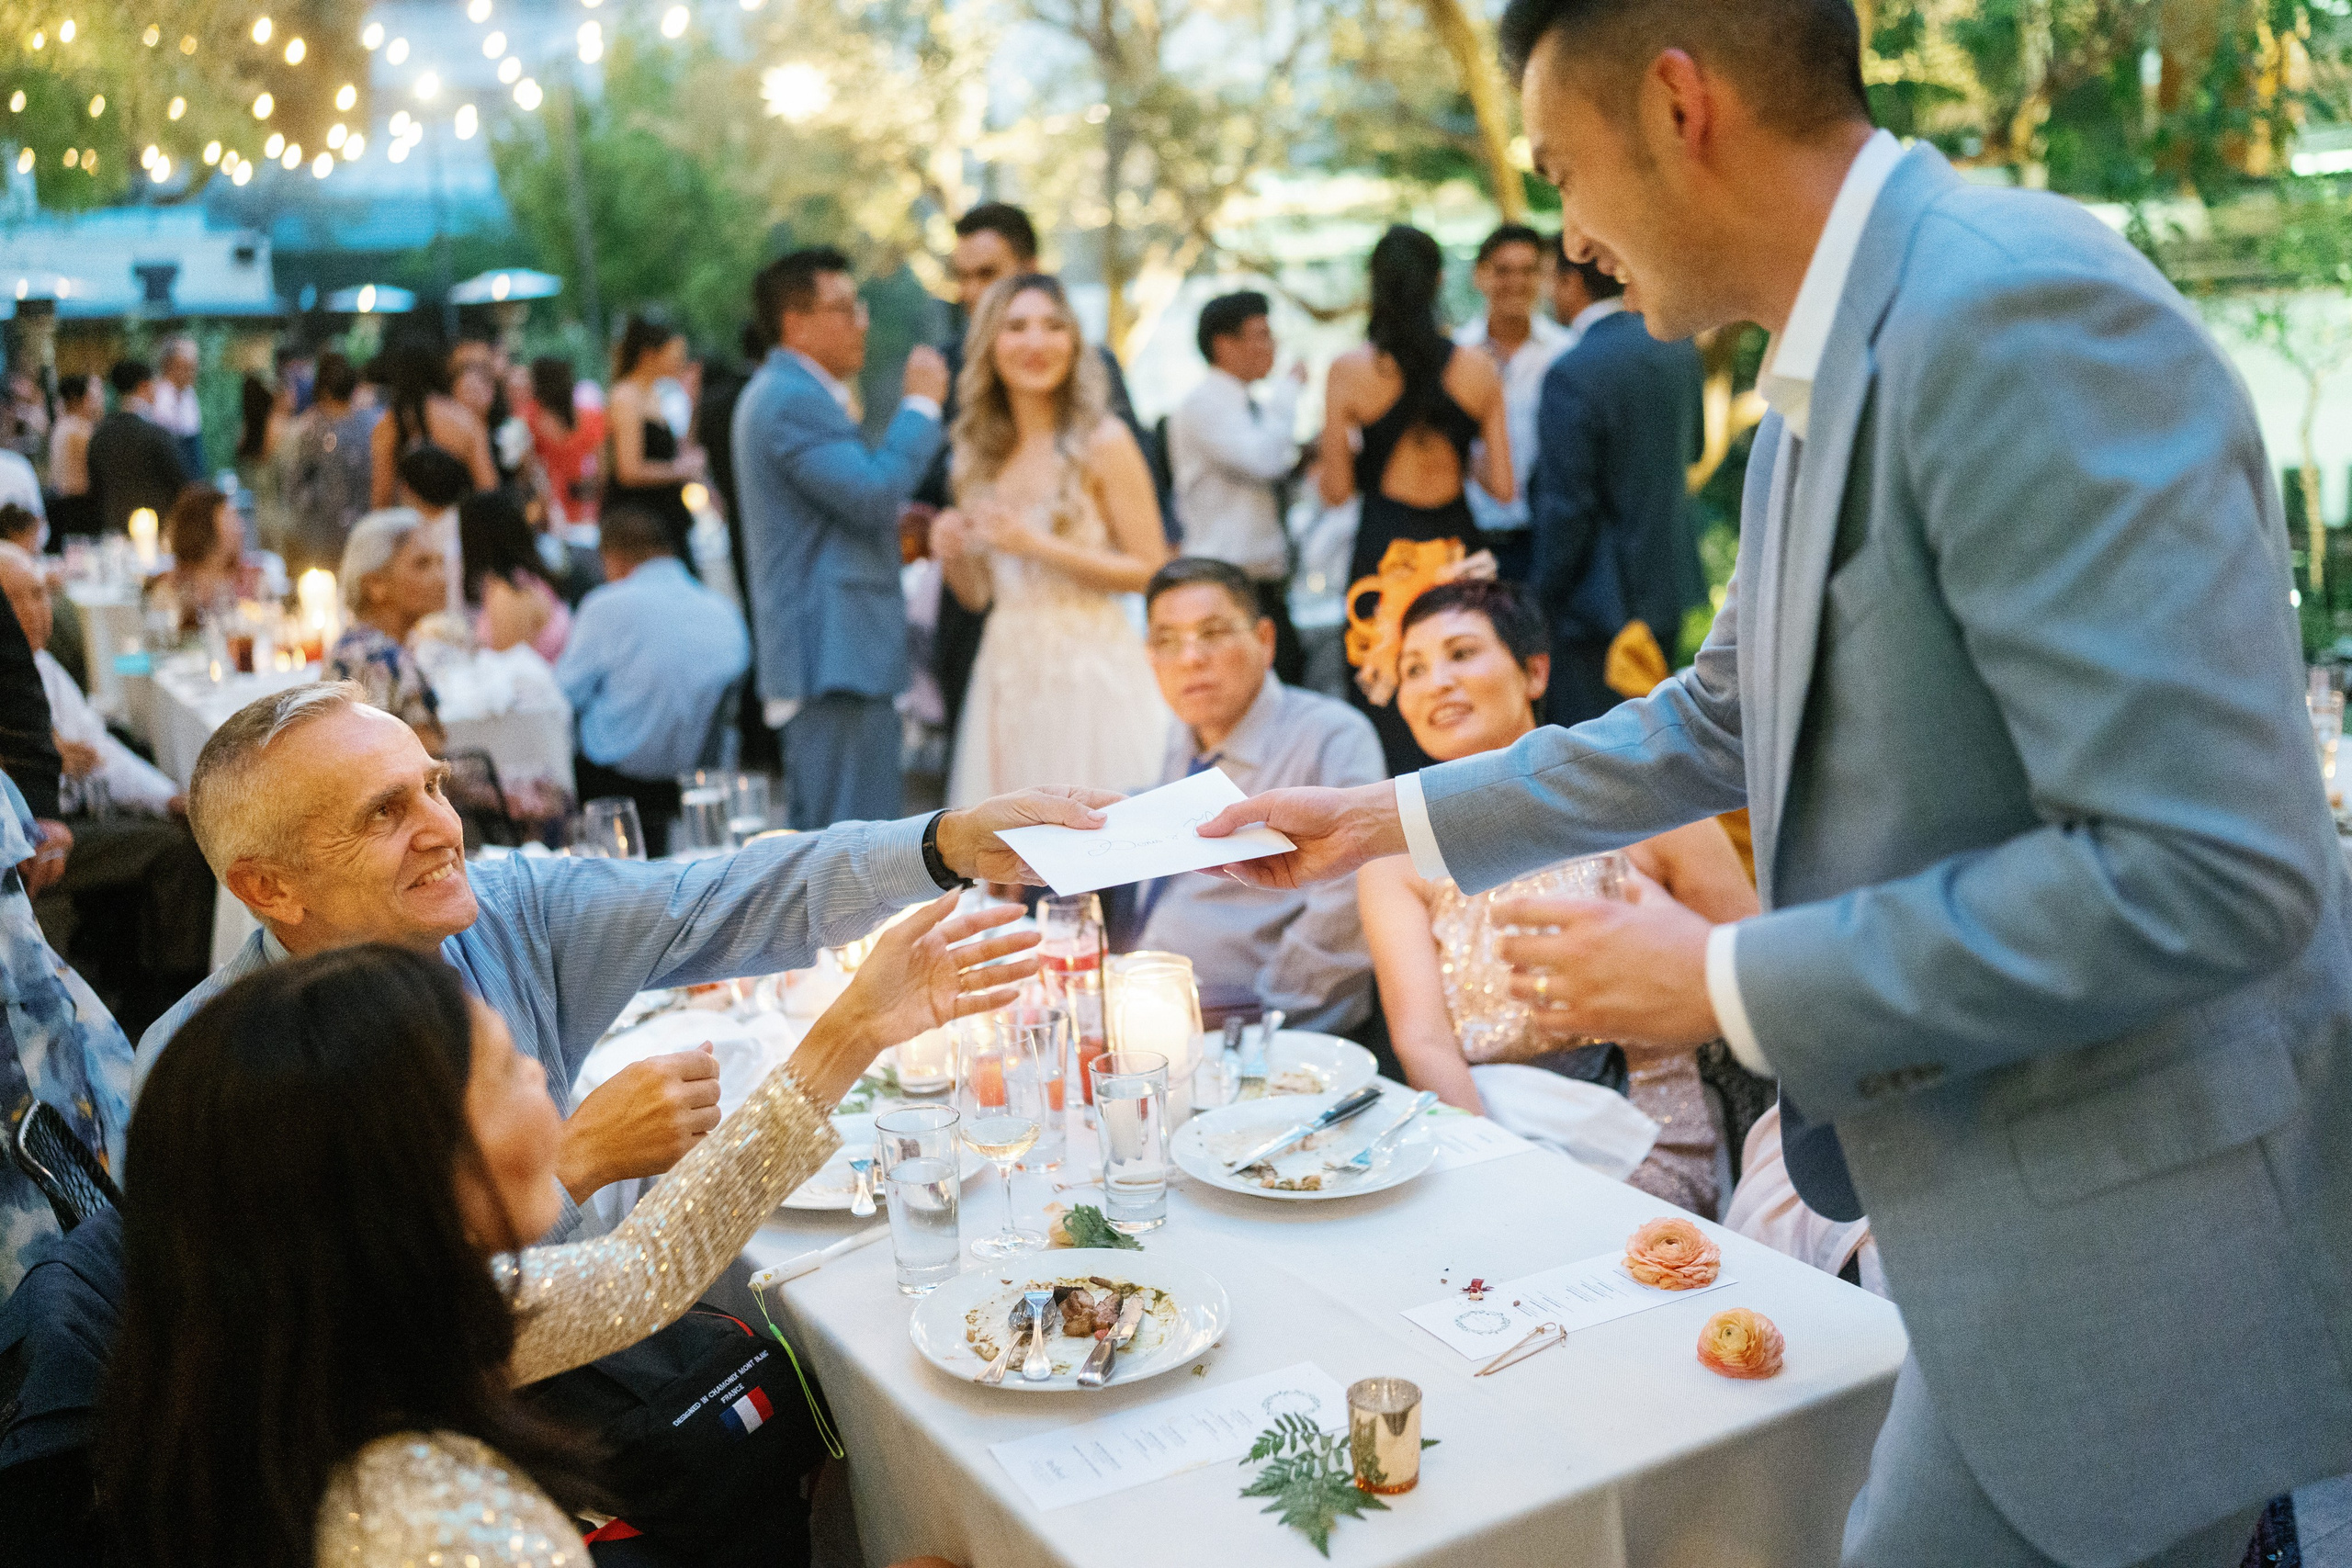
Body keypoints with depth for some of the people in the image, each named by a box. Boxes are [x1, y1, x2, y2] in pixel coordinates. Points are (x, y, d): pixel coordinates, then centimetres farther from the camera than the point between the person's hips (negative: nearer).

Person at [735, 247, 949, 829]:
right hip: (837, 652, -11)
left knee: (819, 844, 16)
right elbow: (875, 493, -22)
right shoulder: (794, 399, -14)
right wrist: (920, 405, -10)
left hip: (826, 651, 11)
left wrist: (896, 533, 13)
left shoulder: (783, 393, 21)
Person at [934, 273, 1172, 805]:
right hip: (1007, 675, 5)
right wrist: (952, 554, -5)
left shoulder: (1104, 442, -5)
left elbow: (1151, 571, -9)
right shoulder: (980, 451, 10)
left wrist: (1037, 545, -15)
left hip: (1089, 674, -5)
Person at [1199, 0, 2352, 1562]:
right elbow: (1718, 719, 21)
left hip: (2137, 1240, -9)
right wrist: (1389, 819, 20)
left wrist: (1729, 985, -20)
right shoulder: (1829, 382, 8)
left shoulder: (2017, 314, -23)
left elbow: (2204, 869, -28)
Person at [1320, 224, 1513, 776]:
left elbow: (1336, 489, -2)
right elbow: (1503, 486, 1)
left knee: (1388, 714, 4)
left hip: (1383, 547, -2)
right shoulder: (1478, 369, 0)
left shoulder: (1349, 370, -5)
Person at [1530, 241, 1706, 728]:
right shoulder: (1678, 347, 2)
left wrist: (1547, 598, -9)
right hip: (1670, 578, 8)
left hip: (1602, 596, -8)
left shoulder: (1572, 374, -21)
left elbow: (1566, 505, -19)